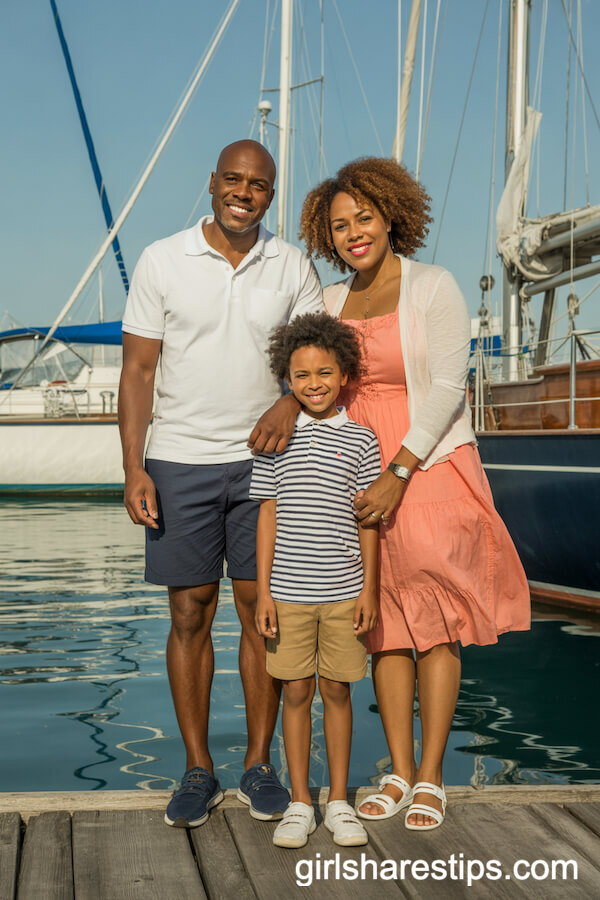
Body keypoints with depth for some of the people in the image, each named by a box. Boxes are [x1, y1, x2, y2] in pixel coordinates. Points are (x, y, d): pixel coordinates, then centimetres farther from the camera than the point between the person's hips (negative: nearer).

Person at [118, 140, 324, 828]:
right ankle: (198, 771, 14)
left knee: (262, 611, 3)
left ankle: (259, 764, 15)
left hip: (264, 460, 1)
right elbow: (138, 369, 0)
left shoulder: (293, 268, 5)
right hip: (181, 462, -1)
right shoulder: (162, 261, 1)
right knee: (190, 615, 3)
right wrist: (134, 469, -7)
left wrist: (292, 400, -15)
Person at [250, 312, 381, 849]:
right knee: (296, 693, 7)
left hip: (343, 591, 0)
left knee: (337, 690, 8)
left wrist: (369, 588, -1)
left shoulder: (360, 441, 1)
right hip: (288, 592, 0)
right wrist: (262, 592, 0)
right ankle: (299, 804, 18)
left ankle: (339, 802, 20)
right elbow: (268, 518, 4)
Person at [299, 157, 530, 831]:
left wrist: (397, 475, -19)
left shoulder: (433, 287, -6)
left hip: (431, 469, -4)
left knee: (437, 623, -1)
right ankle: (399, 773, 15)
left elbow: (447, 389, -13)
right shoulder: (331, 301, 9)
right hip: (361, 477, 4)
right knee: (386, 624, 6)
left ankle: (430, 778, 8)